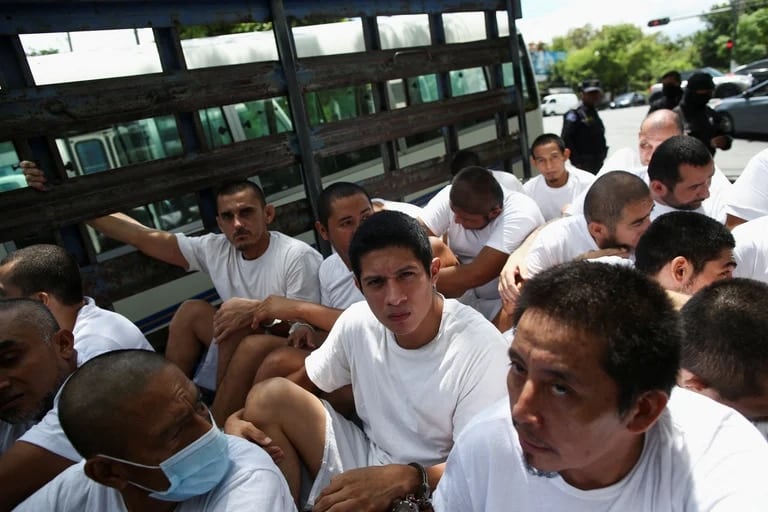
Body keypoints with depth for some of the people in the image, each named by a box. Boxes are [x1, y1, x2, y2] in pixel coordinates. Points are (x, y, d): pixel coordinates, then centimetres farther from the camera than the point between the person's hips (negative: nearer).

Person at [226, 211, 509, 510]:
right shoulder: (357, 322, -9)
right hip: (366, 458, 6)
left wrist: (405, 478, -39)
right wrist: (239, 416, -13)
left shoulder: (481, 349, -25)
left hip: (429, 488, -5)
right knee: (270, 395, -10)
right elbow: (305, 381, 5)